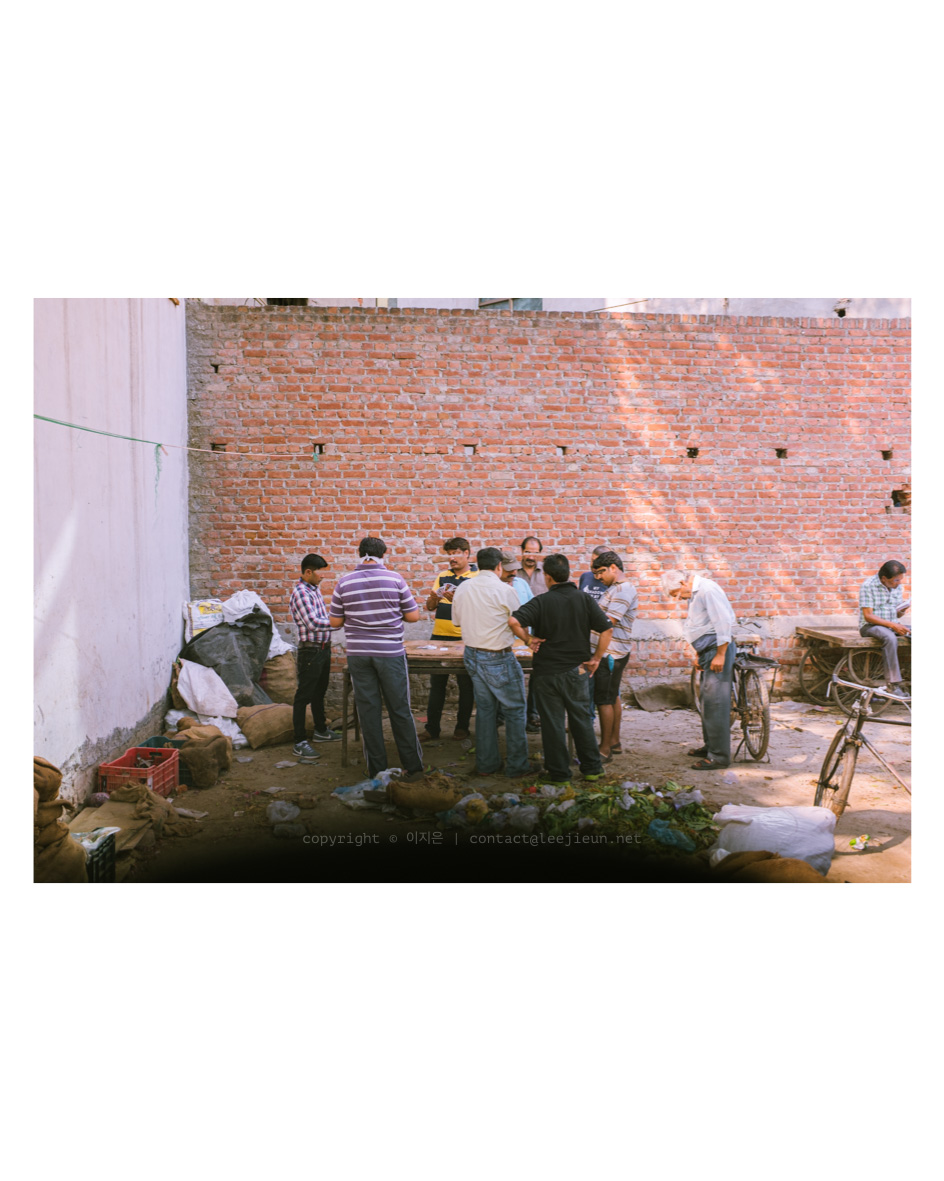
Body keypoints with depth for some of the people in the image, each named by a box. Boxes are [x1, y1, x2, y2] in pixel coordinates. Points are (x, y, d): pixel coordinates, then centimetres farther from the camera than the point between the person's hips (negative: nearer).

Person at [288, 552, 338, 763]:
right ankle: (299, 743, 1)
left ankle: (320, 730, 36)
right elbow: (313, 624, -27)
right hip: (310, 651, -9)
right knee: (304, 696, -4)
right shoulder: (300, 592, -19)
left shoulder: (314, 589, 11)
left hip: (324, 648, 10)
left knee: (319, 692, 21)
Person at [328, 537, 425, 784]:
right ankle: (413, 765, 13)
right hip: (390, 653, -1)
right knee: (400, 710, 7)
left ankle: (376, 770, 13)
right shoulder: (394, 579, -5)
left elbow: (335, 621, 4)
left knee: (368, 711, 8)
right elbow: (413, 616, -1)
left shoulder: (344, 582, -2)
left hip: (358, 655, 1)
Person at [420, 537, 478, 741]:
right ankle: (432, 728, 12)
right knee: (436, 684, 7)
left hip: (464, 638, -4)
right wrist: (433, 598, -11)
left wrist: (456, 599, -27)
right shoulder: (442, 576, 12)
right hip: (440, 635, 4)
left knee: (465, 685, 5)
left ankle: (462, 726, 17)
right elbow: (430, 607, 11)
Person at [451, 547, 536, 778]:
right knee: (514, 710, 6)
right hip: (497, 659, -6)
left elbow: (457, 619, 13)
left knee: (485, 708, 16)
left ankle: (486, 764, 23)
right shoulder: (504, 590, -16)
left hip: (472, 654, 6)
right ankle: (517, 766, 12)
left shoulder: (463, 588, 1)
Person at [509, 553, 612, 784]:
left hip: (546, 672, -2)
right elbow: (607, 629, -7)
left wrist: (528, 639, -10)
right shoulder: (586, 600, -3)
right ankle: (591, 768, 24)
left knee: (552, 723, 8)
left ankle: (559, 772, 16)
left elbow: (514, 621, -25)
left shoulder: (541, 602, -11)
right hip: (577, 670, 3)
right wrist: (596, 658, 1)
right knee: (581, 719, 17)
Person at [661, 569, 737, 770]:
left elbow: (723, 622, -22)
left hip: (719, 650, -10)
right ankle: (710, 747, 28)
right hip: (708, 651, 10)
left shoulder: (708, 590, -16)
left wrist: (720, 655, -21)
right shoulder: (693, 593, 16)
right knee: (707, 702, 16)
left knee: (715, 703, -9)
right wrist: (699, 653, 21)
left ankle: (719, 756, -6)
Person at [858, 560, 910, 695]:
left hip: (892, 625, 7)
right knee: (890, 638, -37)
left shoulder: (897, 587, 8)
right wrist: (893, 625, -25)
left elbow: (897, 615, 15)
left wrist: (902, 611, -9)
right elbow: (868, 616, -18)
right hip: (870, 626, -7)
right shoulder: (868, 586, -13)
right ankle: (893, 684, -37)